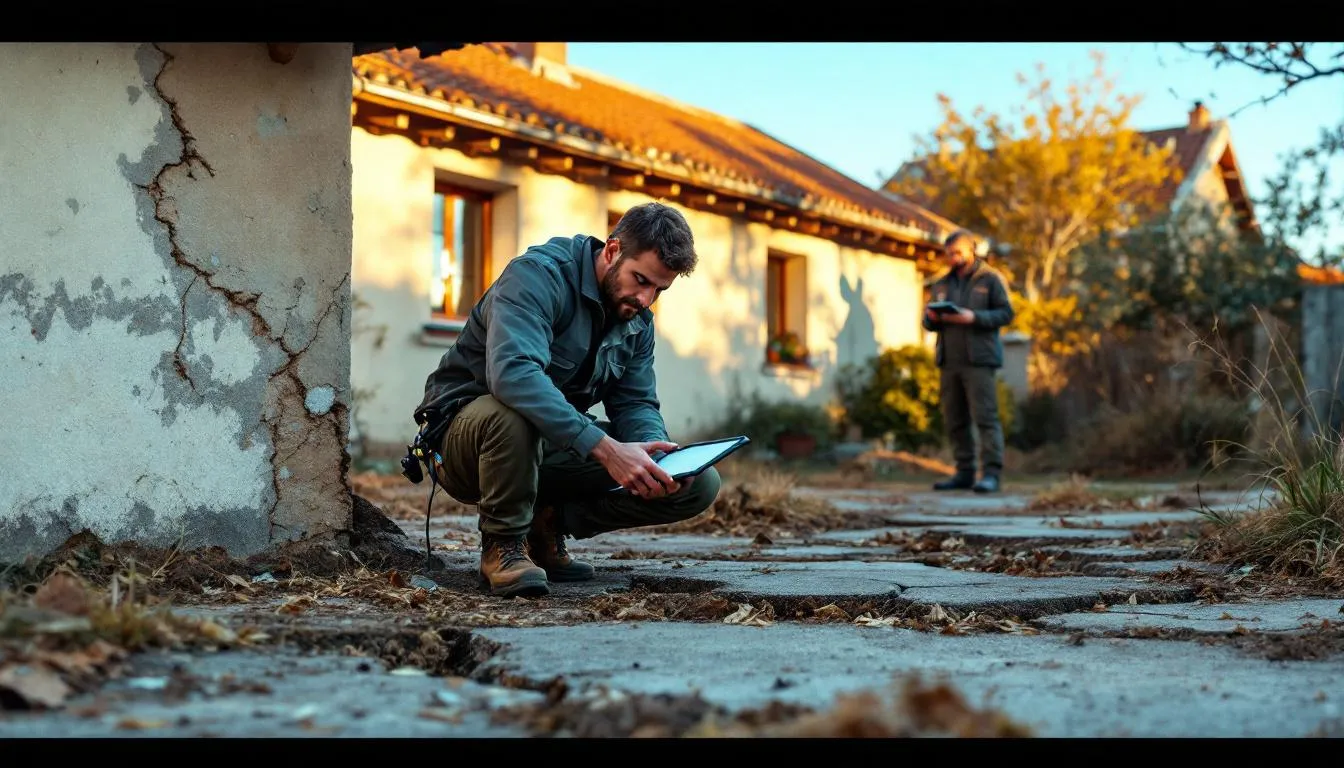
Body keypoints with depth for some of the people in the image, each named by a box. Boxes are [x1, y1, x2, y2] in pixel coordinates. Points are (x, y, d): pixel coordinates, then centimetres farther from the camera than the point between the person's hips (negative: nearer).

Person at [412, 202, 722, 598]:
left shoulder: (638, 320, 5)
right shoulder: (538, 274, -21)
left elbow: (636, 403, 3)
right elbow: (512, 372, -38)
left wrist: (655, 458, -22)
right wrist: (604, 448, -45)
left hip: (557, 447, 7)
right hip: (467, 428, -6)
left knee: (699, 483, -8)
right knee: (513, 413, -44)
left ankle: (547, 522, 3)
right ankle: (502, 543, -16)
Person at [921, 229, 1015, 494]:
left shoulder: (990, 279, 3)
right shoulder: (941, 285, 20)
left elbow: (1006, 313, -4)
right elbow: (928, 323, 20)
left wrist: (974, 317, -17)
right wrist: (931, 318, -4)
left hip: (979, 360, -6)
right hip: (950, 361, 6)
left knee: (985, 417, -10)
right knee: (955, 420, 6)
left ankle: (991, 473, -10)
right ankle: (964, 472, 12)